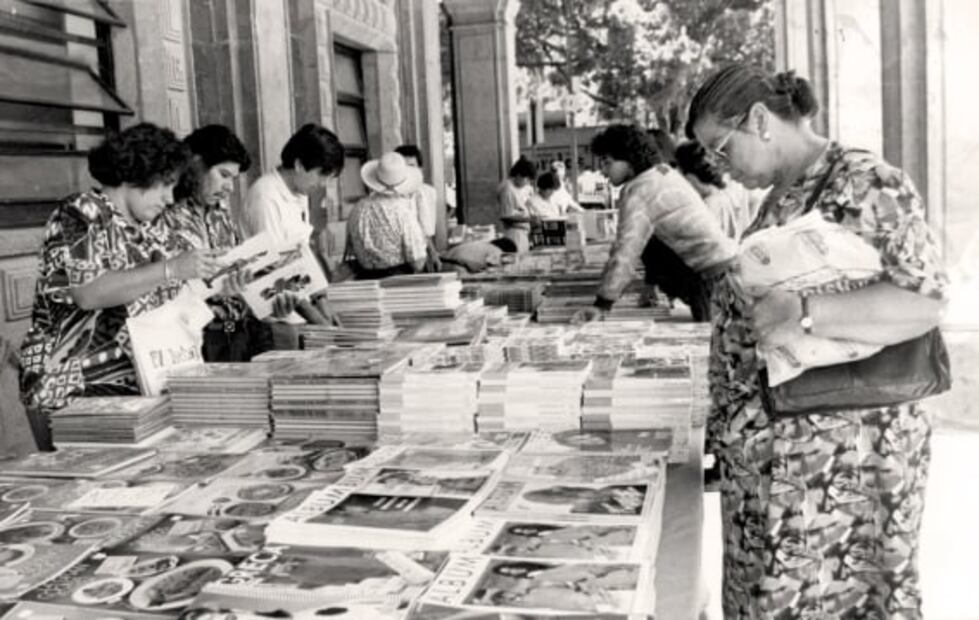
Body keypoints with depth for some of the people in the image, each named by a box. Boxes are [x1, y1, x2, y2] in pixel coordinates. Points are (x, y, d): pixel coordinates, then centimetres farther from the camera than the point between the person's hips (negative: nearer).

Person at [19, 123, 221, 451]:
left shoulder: (153, 229, 13)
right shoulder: (80, 216, -8)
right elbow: (87, 293, -23)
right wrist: (172, 269, -26)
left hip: (139, 385, 6)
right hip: (74, 390, -6)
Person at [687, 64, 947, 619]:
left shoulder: (867, 186, -13)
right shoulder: (779, 197, 12)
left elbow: (926, 300, -22)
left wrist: (805, 314, -30)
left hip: (835, 460, -8)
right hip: (767, 453, 8)